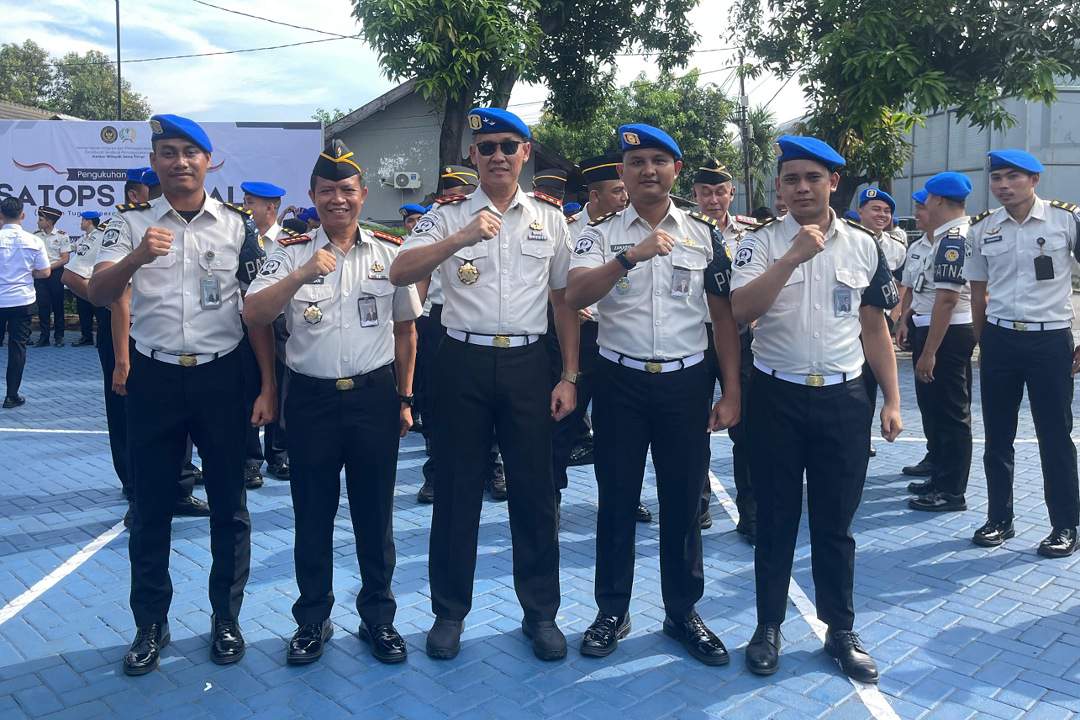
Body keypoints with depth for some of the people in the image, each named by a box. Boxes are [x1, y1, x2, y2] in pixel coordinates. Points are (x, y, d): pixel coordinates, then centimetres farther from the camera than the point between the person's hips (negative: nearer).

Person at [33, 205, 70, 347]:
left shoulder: (62, 236, -3)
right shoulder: (36, 236, 7)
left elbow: (65, 259, -7)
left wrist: (50, 267, -14)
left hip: (56, 272, -3)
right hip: (39, 274, 3)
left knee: (57, 304, 3)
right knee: (42, 305, 3)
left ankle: (59, 337, 10)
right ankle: (44, 337, 8)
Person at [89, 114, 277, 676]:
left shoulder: (238, 225, 2)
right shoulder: (130, 224, 2)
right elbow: (98, 294, -10)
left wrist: (268, 386, -3)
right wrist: (136, 257, -31)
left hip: (221, 377, 0)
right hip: (154, 379, 1)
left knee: (229, 504, 9)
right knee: (152, 506, 10)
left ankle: (226, 618, 26)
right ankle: (150, 625, 27)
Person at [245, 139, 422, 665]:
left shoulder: (390, 252, 4)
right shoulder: (291, 254, 2)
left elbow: (405, 329, 10)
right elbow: (253, 316, -11)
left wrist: (405, 399, 9)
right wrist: (303, 275, -24)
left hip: (375, 396, 0)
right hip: (312, 399, 0)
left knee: (375, 514, 10)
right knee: (312, 515, 10)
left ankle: (378, 617, 27)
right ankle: (312, 620, 27)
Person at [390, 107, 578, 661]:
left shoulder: (550, 219, 9)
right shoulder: (448, 216, 4)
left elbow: (565, 301, 11)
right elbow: (399, 273, -12)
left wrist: (569, 376, 5)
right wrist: (460, 238, -25)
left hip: (527, 365, 1)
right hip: (464, 362, -1)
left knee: (535, 491, 7)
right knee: (457, 489, 7)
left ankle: (540, 612, 24)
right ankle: (449, 611, 24)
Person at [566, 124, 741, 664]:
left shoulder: (705, 233, 4)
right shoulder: (601, 233, 0)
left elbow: (724, 315, 5)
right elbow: (574, 296, -17)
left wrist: (732, 392, 1)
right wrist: (631, 257, -30)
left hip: (686, 381, 1)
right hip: (620, 381, -1)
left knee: (684, 502, 10)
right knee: (616, 500, 9)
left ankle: (683, 613, 27)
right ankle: (612, 611, 25)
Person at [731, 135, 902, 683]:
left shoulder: (864, 245, 5)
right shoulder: (762, 242, -3)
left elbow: (874, 328, 9)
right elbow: (741, 310, -18)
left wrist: (892, 400, 7)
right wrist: (793, 256, -24)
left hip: (843, 398, 2)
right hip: (777, 397, -1)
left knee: (835, 524, 11)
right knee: (775, 521, 9)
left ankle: (841, 630, 27)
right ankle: (768, 626, 25)